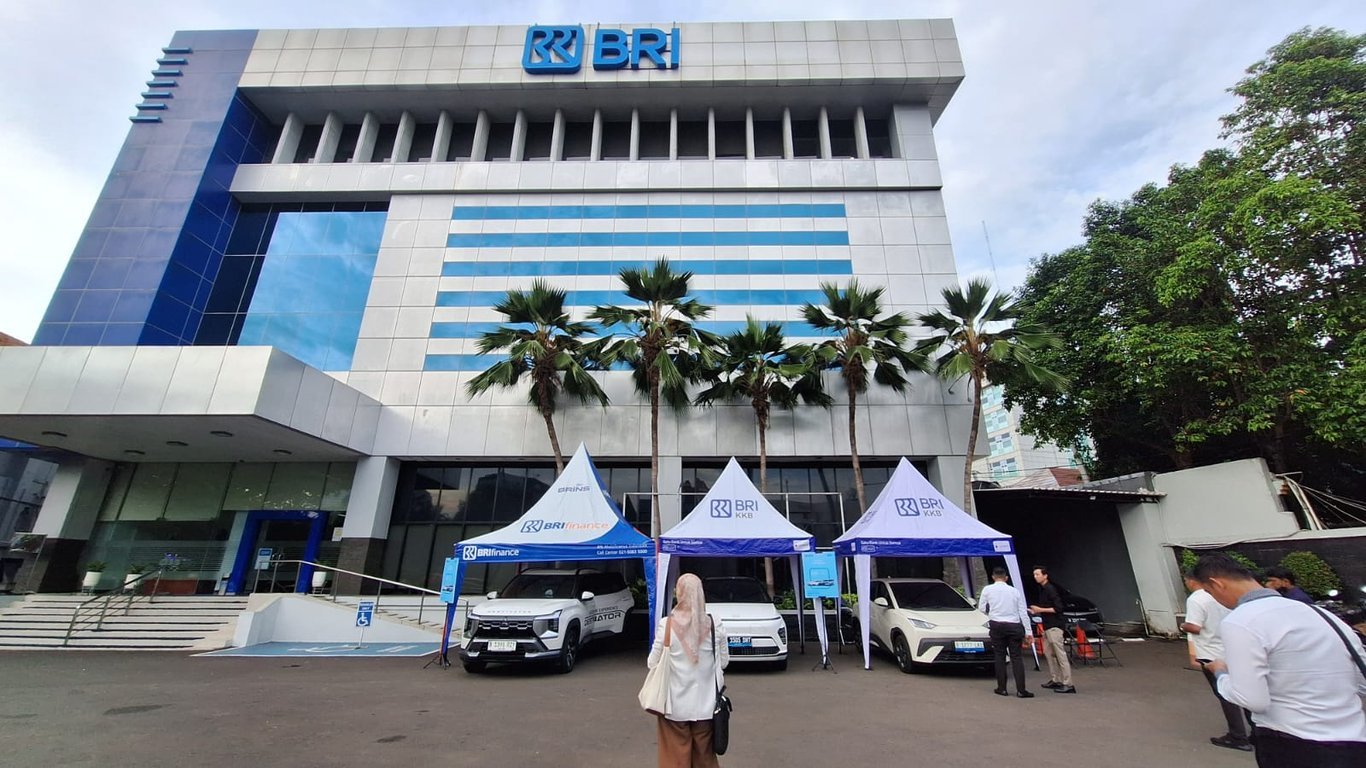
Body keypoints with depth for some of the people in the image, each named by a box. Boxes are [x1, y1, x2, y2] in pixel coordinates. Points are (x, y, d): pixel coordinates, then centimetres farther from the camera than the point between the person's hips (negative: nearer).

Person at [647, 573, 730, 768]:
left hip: (675, 704, -2)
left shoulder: (666, 624, -14)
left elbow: (653, 663, -7)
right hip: (705, 703, 2)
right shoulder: (715, 625, -8)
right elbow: (724, 661, 3)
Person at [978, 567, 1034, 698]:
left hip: (997, 625, -1)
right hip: (1014, 625, 1)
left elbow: (981, 608, 7)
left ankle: (1002, 688, 9)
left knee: (1000, 656, 7)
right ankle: (1021, 690, 0)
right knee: (1017, 657, 4)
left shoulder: (987, 589, 2)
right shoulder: (1015, 591, 6)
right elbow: (1023, 612, 3)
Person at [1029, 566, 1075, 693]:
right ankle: (1054, 679, 21)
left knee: (1060, 654, -8)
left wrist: (1041, 610, -17)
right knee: (1048, 652, 13)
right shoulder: (1042, 589, 13)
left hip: (1054, 626, -10)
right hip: (1047, 625, 10)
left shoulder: (1050, 589, -14)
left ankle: (1068, 684, -5)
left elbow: (1058, 608, -19)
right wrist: (1036, 611, 9)